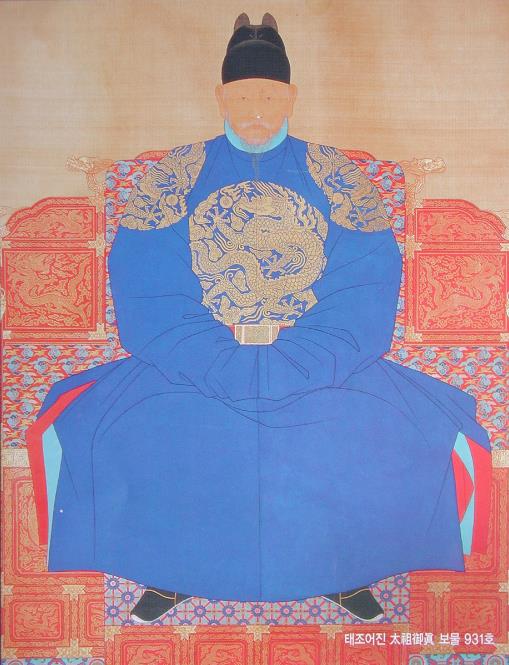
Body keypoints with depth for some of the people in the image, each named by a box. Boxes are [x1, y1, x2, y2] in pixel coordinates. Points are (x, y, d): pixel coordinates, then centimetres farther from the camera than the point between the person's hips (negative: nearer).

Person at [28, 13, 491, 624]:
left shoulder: (336, 176, 5)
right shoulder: (173, 176, 5)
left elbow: (368, 291, -3)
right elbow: (142, 290, -3)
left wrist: (291, 368, -17)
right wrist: (230, 368, -16)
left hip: (322, 366, 0)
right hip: (191, 367, 1)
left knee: (448, 434, -18)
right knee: (75, 424, -19)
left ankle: (352, 573, 9)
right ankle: (163, 575, 7)